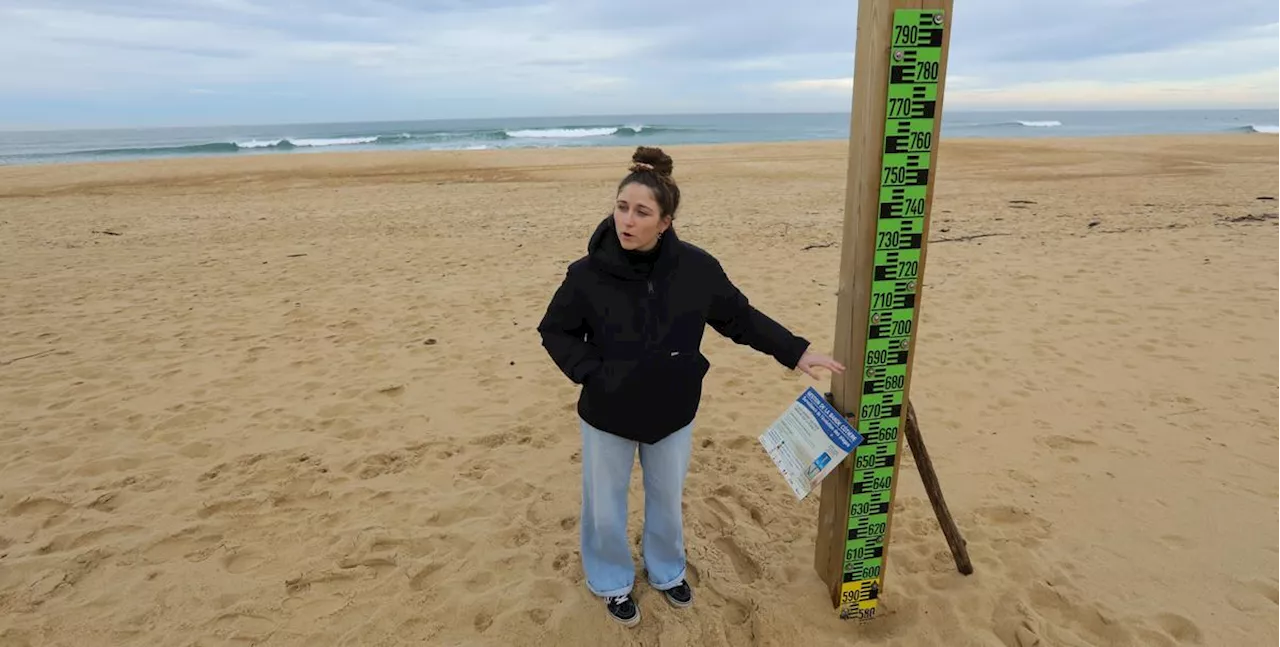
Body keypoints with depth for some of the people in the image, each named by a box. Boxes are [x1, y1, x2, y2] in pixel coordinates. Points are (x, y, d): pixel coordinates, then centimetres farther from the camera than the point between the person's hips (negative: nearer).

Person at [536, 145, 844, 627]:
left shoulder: (695, 268, -17)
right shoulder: (588, 275, -19)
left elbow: (740, 317, -2)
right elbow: (555, 331, -4)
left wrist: (795, 352, -2)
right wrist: (592, 373, -15)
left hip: (672, 413, 2)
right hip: (607, 416, -1)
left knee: (667, 502, 23)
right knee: (605, 510, 16)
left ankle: (666, 572, 52)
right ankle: (613, 583, 45)